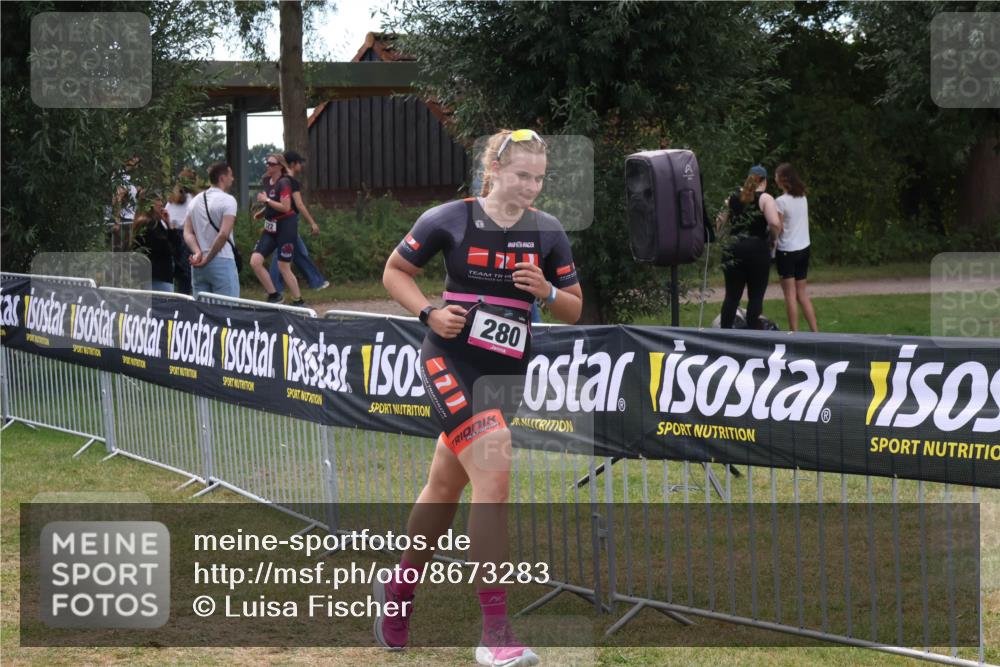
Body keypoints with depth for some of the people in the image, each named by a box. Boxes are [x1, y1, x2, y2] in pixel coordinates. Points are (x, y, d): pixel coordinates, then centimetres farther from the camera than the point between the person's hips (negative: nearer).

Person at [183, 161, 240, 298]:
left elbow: (188, 233, 6)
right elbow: (224, 234, -17)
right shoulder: (228, 200, -8)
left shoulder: (195, 200, 14)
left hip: (197, 265, 7)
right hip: (222, 263, -7)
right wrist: (207, 259, -11)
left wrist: (198, 253, -6)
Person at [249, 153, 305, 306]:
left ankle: (299, 302, 10)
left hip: (286, 226, -8)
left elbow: (285, 207, -22)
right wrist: (262, 213, 8)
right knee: (255, 262, -5)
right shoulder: (266, 181, 9)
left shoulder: (284, 183, -14)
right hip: (271, 227, 8)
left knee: (283, 267, -4)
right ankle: (273, 295, 6)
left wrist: (266, 200, -17)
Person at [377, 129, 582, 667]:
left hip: (505, 373, 5)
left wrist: (547, 292, -13)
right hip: (451, 362, -5)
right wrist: (429, 313, -11)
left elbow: (576, 309, 8)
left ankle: (397, 592, 40)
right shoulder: (450, 219, -7)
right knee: (494, 476, -21)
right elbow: (394, 271, 5)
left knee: (446, 486, 17)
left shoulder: (547, 231, 3)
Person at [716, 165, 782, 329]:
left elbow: (721, 222, 18)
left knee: (732, 295, 6)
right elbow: (775, 224, -17)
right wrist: (775, 234, 2)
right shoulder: (765, 199, -5)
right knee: (756, 296, 2)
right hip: (757, 250, -4)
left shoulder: (734, 198, 10)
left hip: (733, 249, 4)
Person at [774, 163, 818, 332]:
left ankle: (794, 333, -1)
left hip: (787, 250, -6)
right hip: (804, 248, 6)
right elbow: (804, 222, 8)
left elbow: (777, 229, -15)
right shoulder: (803, 198, 5)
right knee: (802, 293, 13)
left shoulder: (781, 201, -15)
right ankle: (815, 331, 10)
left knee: (790, 294, -1)